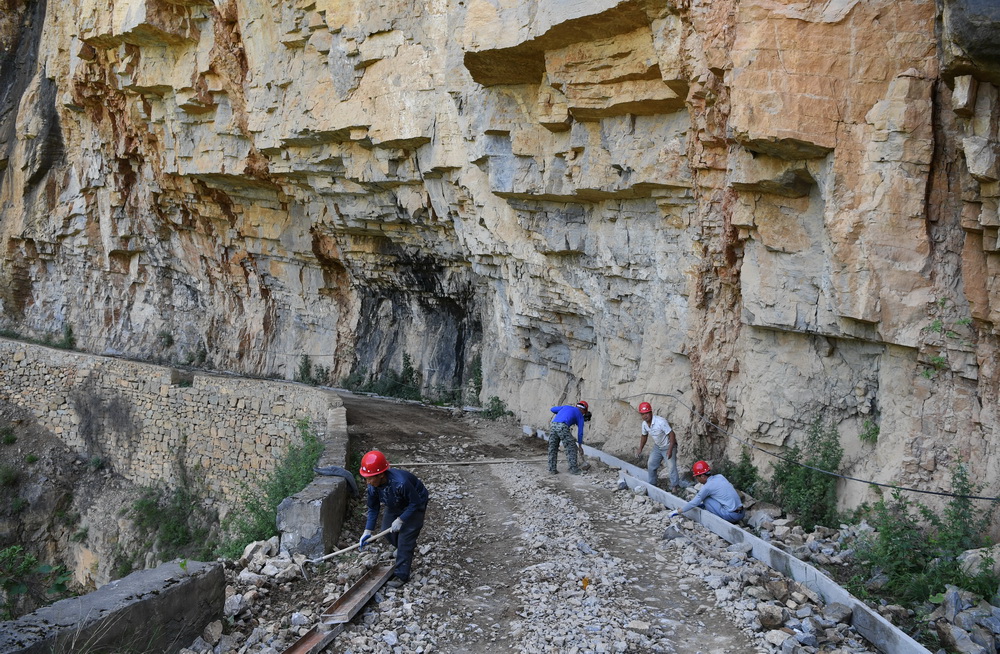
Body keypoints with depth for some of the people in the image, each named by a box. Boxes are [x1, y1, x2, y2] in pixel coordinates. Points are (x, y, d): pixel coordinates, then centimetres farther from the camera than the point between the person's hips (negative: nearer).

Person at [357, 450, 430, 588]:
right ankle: (403, 549, 44)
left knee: (406, 537, -10)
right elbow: (373, 508, -9)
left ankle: (401, 575, 2)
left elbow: (415, 503, -29)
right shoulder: (373, 486, -23)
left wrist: (401, 519, -29)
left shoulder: (400, 482, -44)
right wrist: (367, 531, -14)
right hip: (395, 506, 7)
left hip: (415, 505, -7)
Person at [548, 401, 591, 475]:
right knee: (571, 448, 8)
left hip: (553, 425, 5)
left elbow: (552, 409, 33)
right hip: (563, 427, -5)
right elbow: (580, 432, 19)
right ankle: (573, 469, 8)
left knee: (552, 448, 15)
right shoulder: (580, 416, 19)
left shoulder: (567, 407, 31)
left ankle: (552, 469, 16)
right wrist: (580, 445, 29)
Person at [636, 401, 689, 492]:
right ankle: (651, 484, 25)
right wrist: (640, 450, 7)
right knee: (651, 464, 10)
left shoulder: (660, 422, -32)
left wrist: (670, 450, -35)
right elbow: (644, 436, 11)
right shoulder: (644, 424, -8)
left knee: (672, 465, -15)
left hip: (668, 446, -7)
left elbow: (672, 434, -30)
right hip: (657, 446, 7)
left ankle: (674, 486, -4)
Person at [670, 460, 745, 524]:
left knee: (706, 500, -2)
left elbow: (694, 503, -4)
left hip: (731, 515, -8)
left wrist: (677, 512, 5)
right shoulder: (720, 477, 8)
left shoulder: (707, 487, -11)